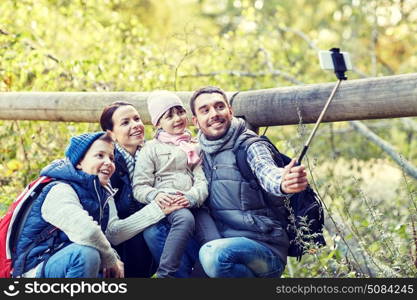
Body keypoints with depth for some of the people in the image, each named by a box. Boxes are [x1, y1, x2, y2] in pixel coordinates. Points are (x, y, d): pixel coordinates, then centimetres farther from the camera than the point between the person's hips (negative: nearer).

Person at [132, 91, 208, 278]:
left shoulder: (196, 148, 23)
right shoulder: (152, 148, 13)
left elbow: (202, 180, 9)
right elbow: (139, 186, 4)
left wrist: (191, 197, -13)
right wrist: (155, 195, -18)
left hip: (189, 206, 3)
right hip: (162, 205, -3)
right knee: (185, 218, -38)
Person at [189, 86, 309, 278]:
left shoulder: (249, 146, -8)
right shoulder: (201, 154, 10)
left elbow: (266, 172, -30)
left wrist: (283, 183, -54)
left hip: (266, 250, -5)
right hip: (222, 242, 6)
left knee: (213, 255, -35)